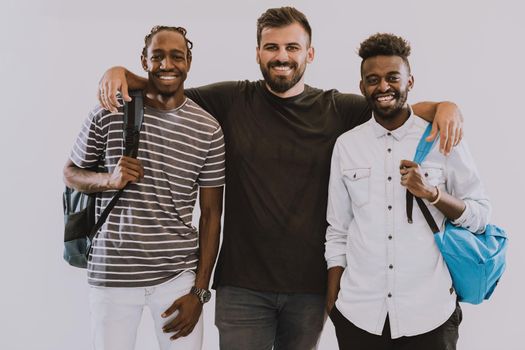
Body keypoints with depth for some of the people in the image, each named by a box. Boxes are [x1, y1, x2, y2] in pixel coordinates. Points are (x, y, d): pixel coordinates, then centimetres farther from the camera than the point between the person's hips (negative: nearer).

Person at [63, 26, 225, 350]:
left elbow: (211, 213, 2)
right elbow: (71, 173, 9)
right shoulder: (109, 112, -3)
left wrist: (199, 291, -2)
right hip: (112, 274, 0)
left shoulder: (209, 130, -1)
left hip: (179, 274, 1)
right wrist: (110, 180, -14)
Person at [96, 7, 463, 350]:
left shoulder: (337, 109, 2)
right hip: (241, 284, -1)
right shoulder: (232, 100, 1)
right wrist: (120, 73, -7)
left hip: (312, 284, 1)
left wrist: (444, 106, -13)